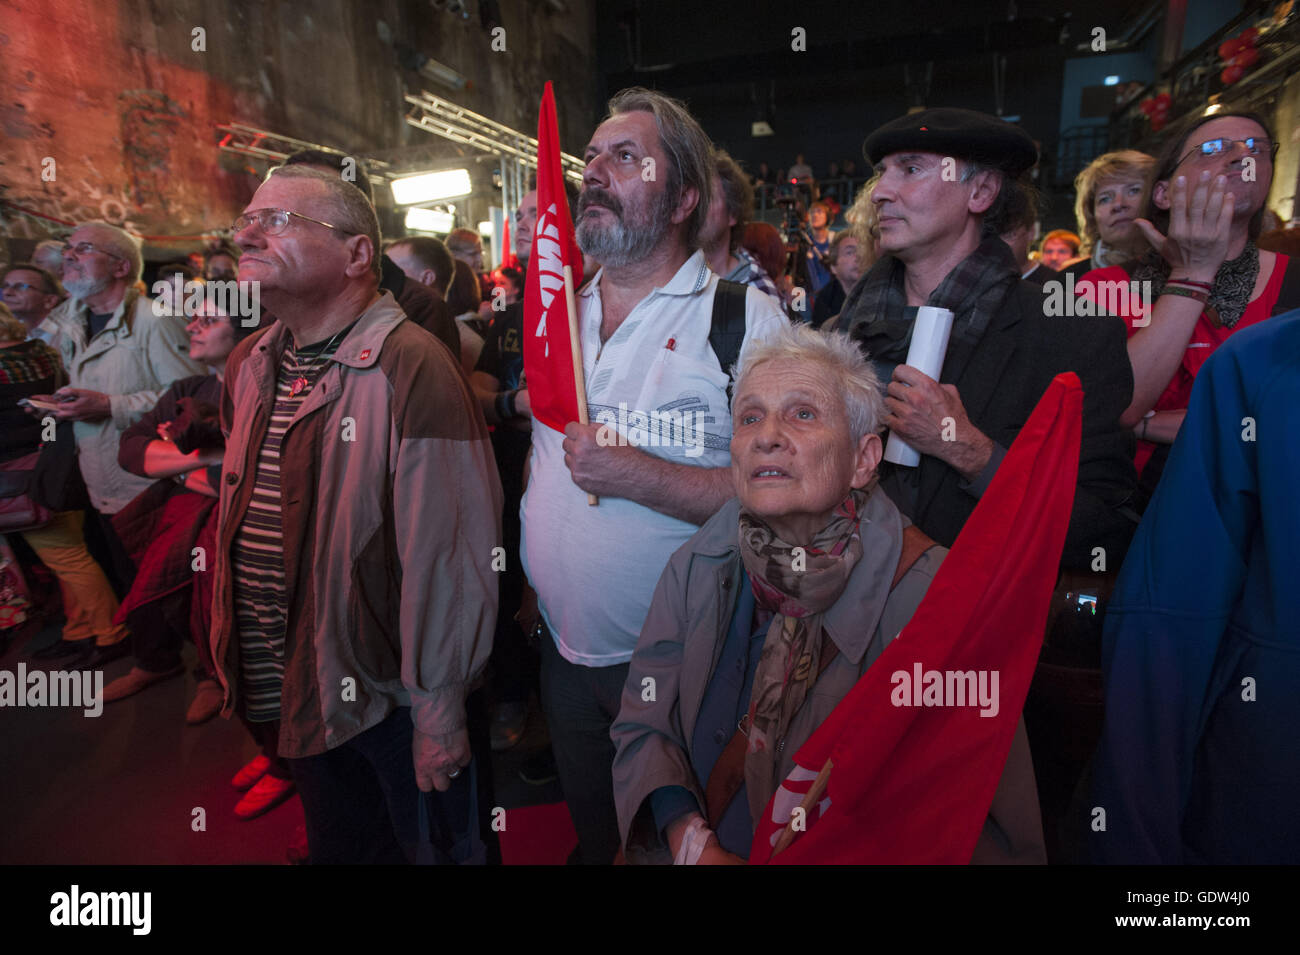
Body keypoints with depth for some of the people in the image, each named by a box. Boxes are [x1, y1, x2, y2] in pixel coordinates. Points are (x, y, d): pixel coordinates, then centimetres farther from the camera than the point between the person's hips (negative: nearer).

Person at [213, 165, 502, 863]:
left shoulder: (408, 368, -23)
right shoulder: (250, 365, 4)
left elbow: (449, 553, -24)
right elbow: (242, 512, 14)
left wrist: (439, 711, -19)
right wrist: (236, 660, 16)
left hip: (395, 695, -7)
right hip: (299, 698, 7)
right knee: (336, 845, 28)